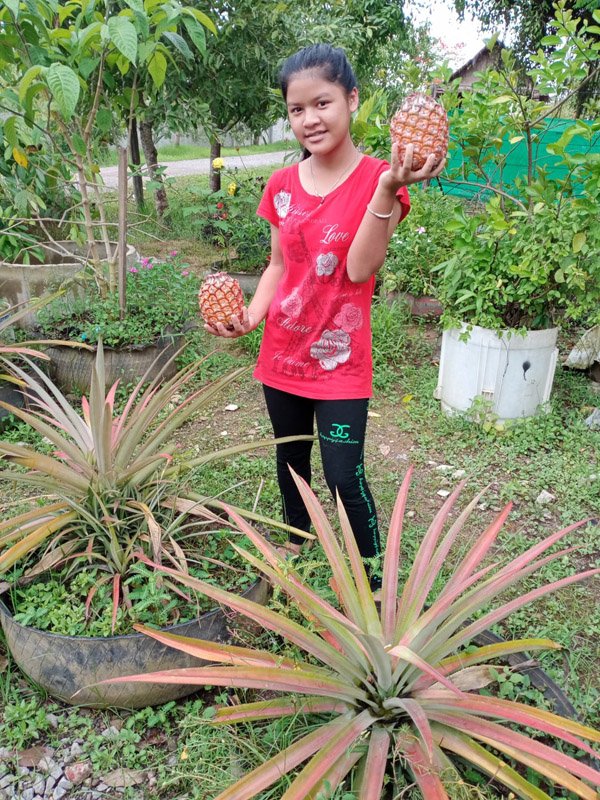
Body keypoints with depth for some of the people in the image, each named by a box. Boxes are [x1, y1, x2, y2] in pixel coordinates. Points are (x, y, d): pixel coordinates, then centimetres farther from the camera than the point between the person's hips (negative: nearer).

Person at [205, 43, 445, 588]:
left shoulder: (380, 180, -10)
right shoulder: (282, 186, 3)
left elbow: (359, 269, -20)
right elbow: (278, 265, 10)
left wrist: (386, 190, -30)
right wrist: (251, 317, -5)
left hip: (341, 360, -5)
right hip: (282, 355, 5)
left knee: (345, 479, -4)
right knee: (290, 461, 21)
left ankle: (372, 577, 20)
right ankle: (296, 541, 46)